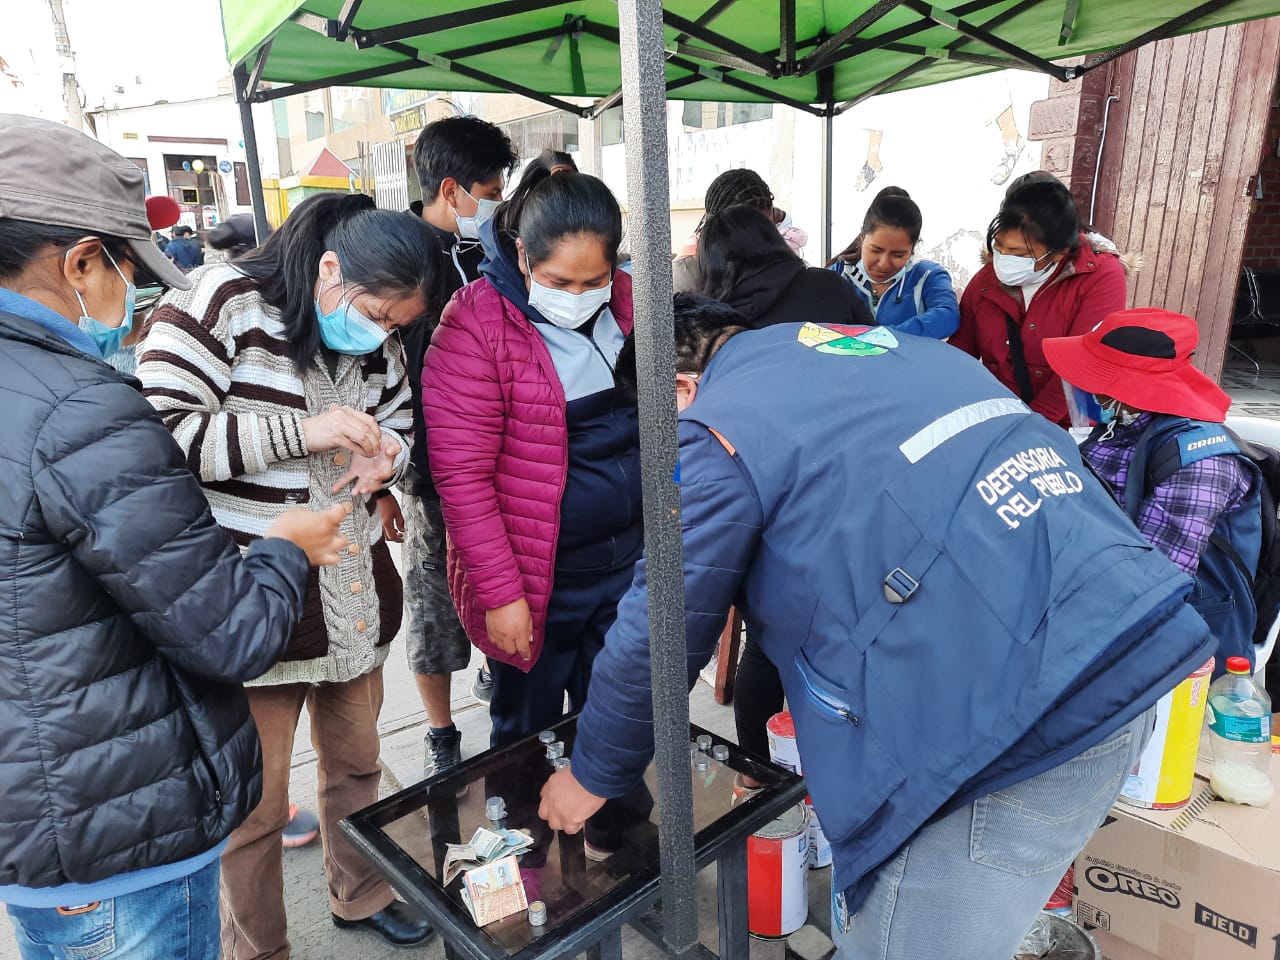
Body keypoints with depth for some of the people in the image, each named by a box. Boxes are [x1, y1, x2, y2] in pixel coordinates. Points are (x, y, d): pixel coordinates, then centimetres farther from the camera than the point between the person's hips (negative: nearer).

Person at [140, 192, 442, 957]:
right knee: (256, 803, 9)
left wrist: (384, 456, -8)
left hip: (356, 597, 6)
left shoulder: (376, 335, 4)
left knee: (357, 763, 22)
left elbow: (401, 427, 15)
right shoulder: (223, 303, -13)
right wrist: (305, 431, -24)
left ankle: (362, 894, 47)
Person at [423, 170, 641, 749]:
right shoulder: (475, 328, -16)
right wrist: (500, 591, -15)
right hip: (538, 578, -4)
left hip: (630, 562, 5)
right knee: (529, 734, 17)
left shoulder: (626, 303, 1)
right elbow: (462, 475, -17)